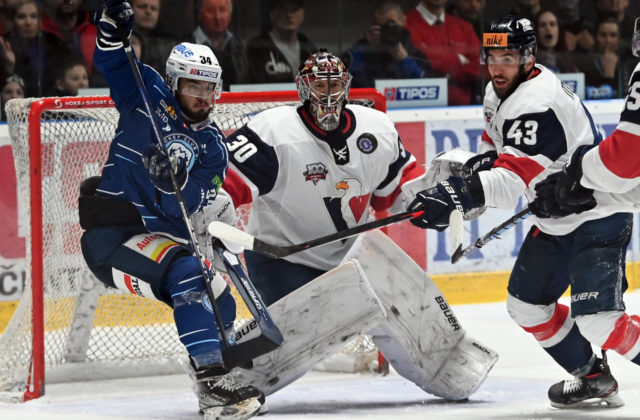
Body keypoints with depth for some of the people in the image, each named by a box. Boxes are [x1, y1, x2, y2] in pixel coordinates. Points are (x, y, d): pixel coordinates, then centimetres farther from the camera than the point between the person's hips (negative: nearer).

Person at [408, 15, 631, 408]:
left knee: (595, 318, -24)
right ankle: (593, 375, 28)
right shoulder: (501, 92, 3)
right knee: (527, 303, 14)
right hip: (555, 221, 10)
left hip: (598, 218, -10)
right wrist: (482, 161, -1)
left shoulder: (538, 104, -29)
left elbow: (514, 177, -40)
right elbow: (498, 144, 22)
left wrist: (460, 194, -54)